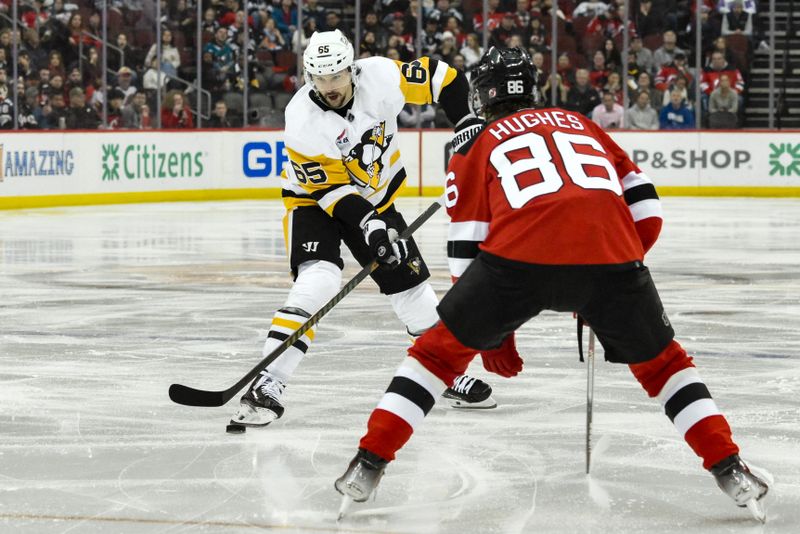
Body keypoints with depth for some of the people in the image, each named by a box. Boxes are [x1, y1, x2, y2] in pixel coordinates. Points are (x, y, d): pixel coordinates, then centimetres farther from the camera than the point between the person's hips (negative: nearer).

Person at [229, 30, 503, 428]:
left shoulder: (379, 76, -22)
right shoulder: (301, 121, -28)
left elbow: (439, 77, -9)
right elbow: (328, 187, -25)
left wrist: (466, 121, -19)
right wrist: (368, 224, -34)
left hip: (376, 196, 4)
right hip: (314, 198, -4)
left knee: (411, 282, 7)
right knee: (317, 281, -26)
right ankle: (267, 386, -29)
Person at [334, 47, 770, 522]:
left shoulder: (478, 146, 26)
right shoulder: (580, 124, 34)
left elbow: (468, 247, 21)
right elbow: (645, 206, 26)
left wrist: (491, 333, 29)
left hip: (519, 254, -2)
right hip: (611, 253, 2)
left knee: (445, 346, 18)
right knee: (659, 359, 24)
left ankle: (370, 464, 12)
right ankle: (729, 469, 15)